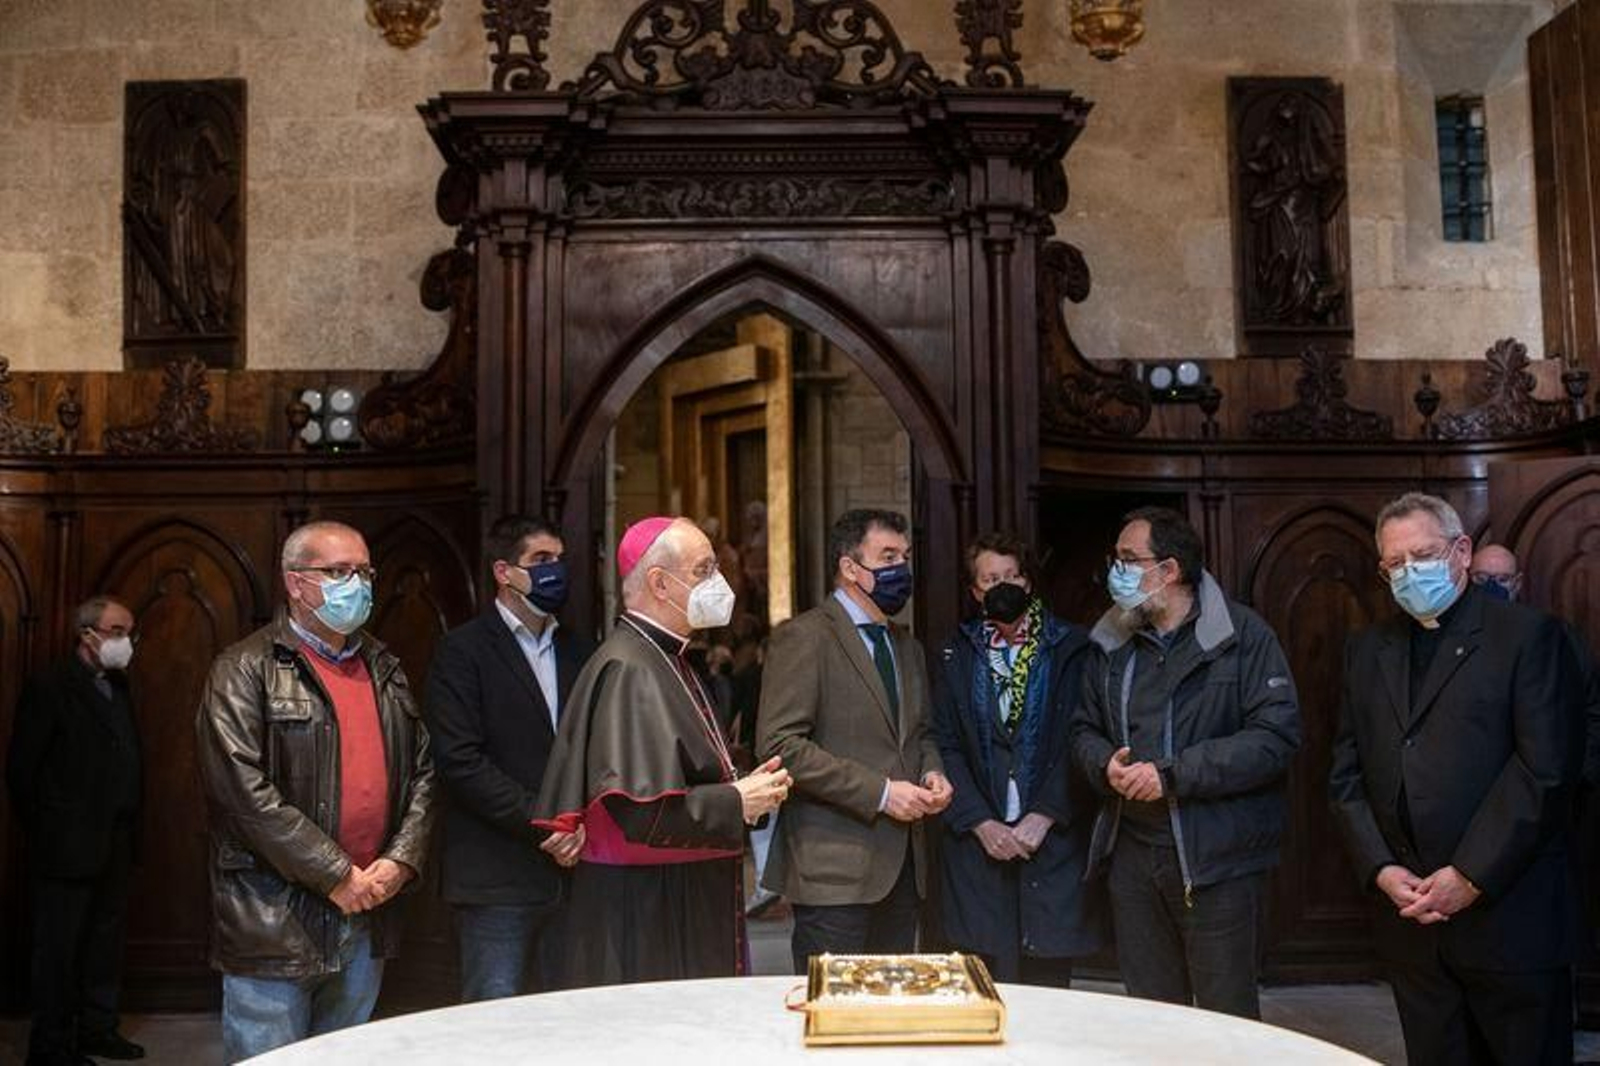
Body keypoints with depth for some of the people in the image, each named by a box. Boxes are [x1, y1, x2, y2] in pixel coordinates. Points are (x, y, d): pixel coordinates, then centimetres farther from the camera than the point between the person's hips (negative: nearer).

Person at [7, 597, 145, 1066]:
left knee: (105, 943, 14)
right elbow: (22, 771, -9)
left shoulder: (117, 686, 13)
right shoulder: (48, 687, -8)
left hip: (115, 846, 7)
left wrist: (129, 829, 9)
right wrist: (45, 834, -6)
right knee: (59, 950, 3)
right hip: (69, 847, -7)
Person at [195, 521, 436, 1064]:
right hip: (274, 924, -6)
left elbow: (421, 771, 13)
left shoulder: (384, 668, 14)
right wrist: (337, 876, -15)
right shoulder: (246, 670, -7)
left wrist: (401, 860, -3)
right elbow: (246, 793, -16)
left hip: (368, 914, 6)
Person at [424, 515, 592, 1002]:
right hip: (497, 877, -5)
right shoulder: (462, 651, -3)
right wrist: (542, 822, -14)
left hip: (569, 869, 5)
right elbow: (459, 761, -12)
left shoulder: (577, 651, 15)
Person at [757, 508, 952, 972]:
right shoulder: (803, 637, -8)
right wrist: (879, 792, -17)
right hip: (834, 865, -7)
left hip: (901, 864, 7)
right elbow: (779, 745, -16)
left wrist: (931, 773, 5)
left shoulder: (906, 646, 19)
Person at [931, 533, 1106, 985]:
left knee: (1050, 978, 1)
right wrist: (982, 823, -7)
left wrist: (1043, 817, -10)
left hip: (1054, 841, -1)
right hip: (978, 843, 1)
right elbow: (946, 746, 3)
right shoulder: (955, 656, 9)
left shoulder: (1071, 649, 3)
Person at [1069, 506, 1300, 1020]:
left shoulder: (1241, 634, -8)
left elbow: (1277, 735, -16)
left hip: (1215, 858, -5)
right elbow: (1085, 728, 18)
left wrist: (1173, 775, -19)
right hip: (1131, 854, 6)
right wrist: (1105, 764, -6)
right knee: (1149, 1014, 16)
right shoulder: (1112, 643, 10)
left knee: (1227, 1018, 5)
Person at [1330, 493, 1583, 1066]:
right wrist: (1380, 869, -4)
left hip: (1507, 915, -4)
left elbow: (1546, 771, -12)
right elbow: (1346, 775, 9)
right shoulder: (1367, 649, 12)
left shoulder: (1529, 636, -4)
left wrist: (1471, 877, -14)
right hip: (1409, 917, 4)